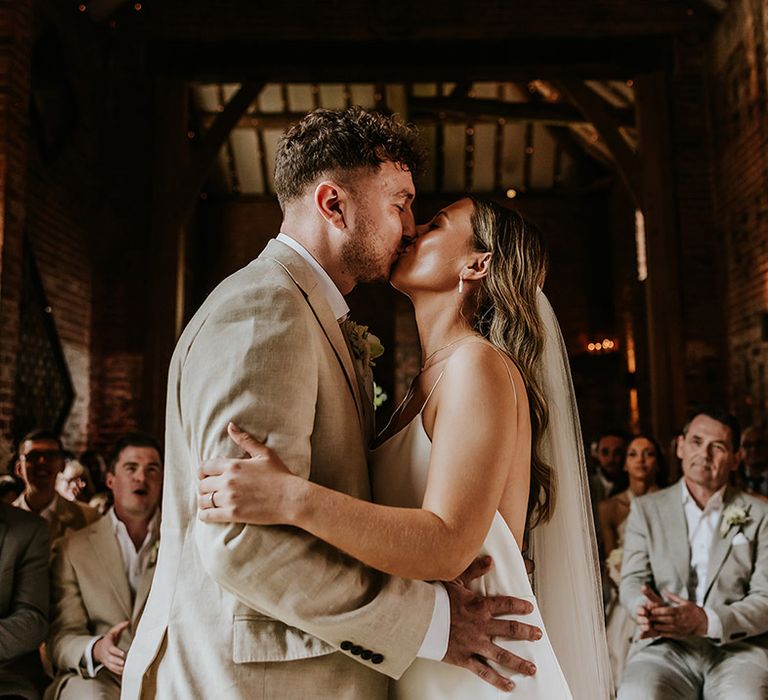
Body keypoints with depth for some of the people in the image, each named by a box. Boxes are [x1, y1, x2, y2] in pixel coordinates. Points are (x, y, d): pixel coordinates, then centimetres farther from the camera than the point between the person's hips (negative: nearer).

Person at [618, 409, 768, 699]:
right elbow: (633, 580, 5)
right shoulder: (646, 508, 11)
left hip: (737, 646, 0)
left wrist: (707, 621, -17)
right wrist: (648, 609, -19)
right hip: (665, 645, 1)